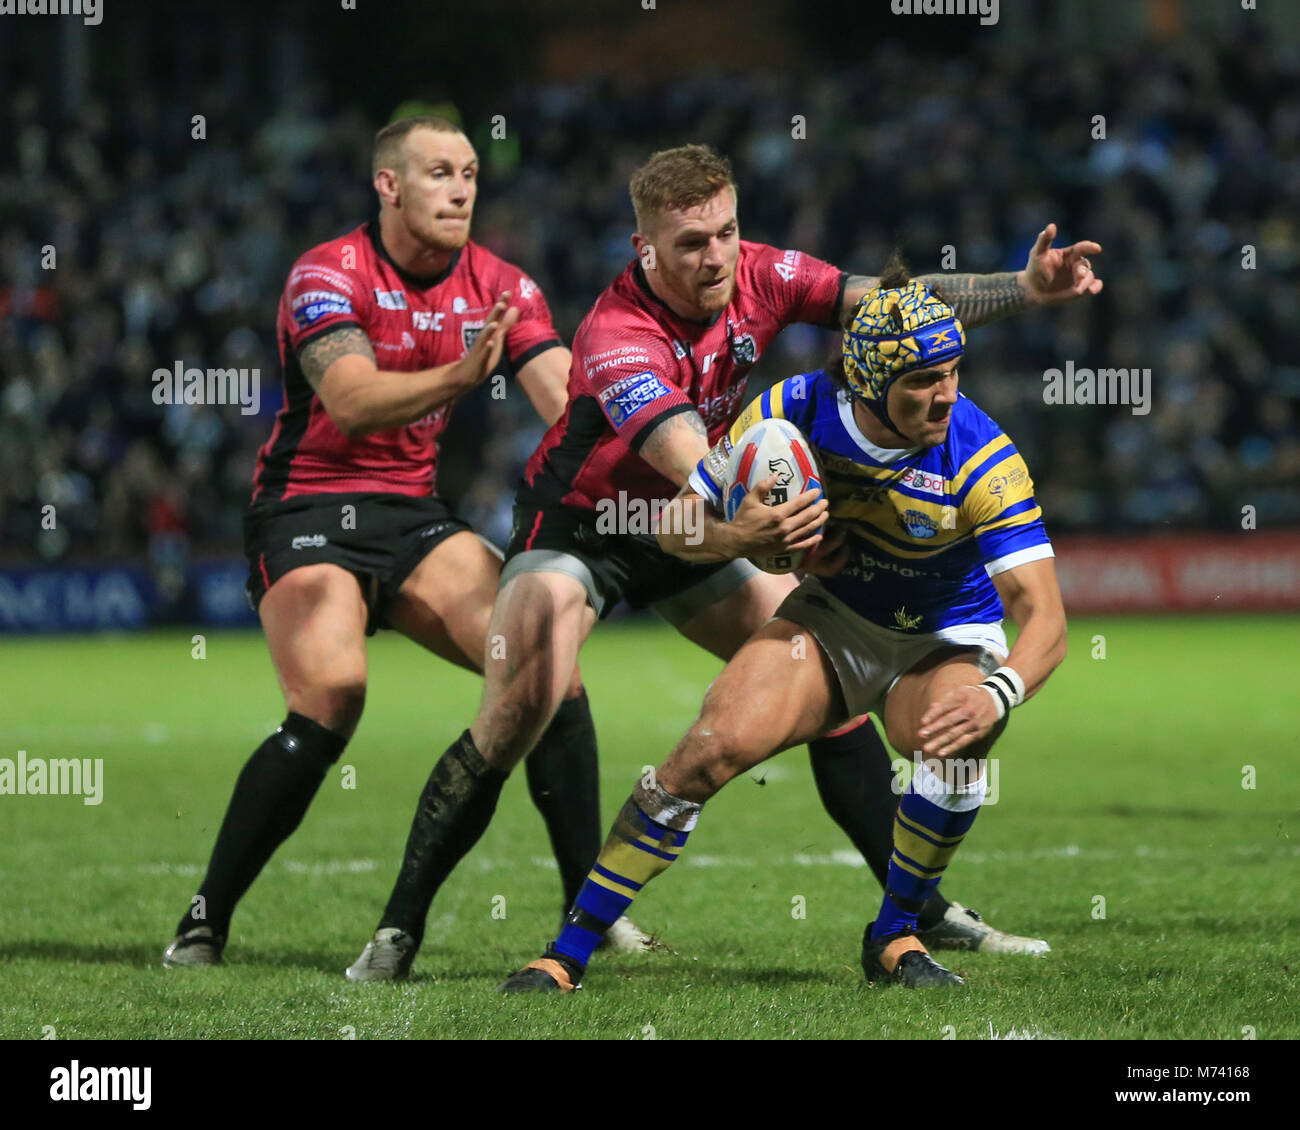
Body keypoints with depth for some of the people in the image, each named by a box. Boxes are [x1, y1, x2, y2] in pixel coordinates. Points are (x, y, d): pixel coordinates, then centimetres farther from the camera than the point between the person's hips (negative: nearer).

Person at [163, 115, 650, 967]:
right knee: (330, 700, -26)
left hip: (415, 514, 6)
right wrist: (459, 375, -44)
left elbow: (569, 400, -7)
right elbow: (352, 403, -29)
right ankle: (205, 921, -14)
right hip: (309, 509, -6)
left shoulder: (500, 286, 3)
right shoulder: (328, 275, -13)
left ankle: (589, 904, -2)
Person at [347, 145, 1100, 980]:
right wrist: (738, 526, -68)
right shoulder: (617, 339, -33)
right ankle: (399, 926, -14)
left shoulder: (757, 278, -14)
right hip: (577, 527, -6)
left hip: (686, 533, 6)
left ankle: (922, 910, 9)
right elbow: (693, 466, -48)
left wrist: (1027, 288, -20)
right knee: (519, 712, -25)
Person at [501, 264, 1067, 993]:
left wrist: (997, 694, -53)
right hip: (835, 619, 2)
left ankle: (894, 936, -8)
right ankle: (569, 954, -11)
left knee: (959, 741, -34)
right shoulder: (796, 412, -20)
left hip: (948, 645, -2)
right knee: (718, 744, -21)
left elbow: (1045, 618, -34)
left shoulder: (984, 460, -28)